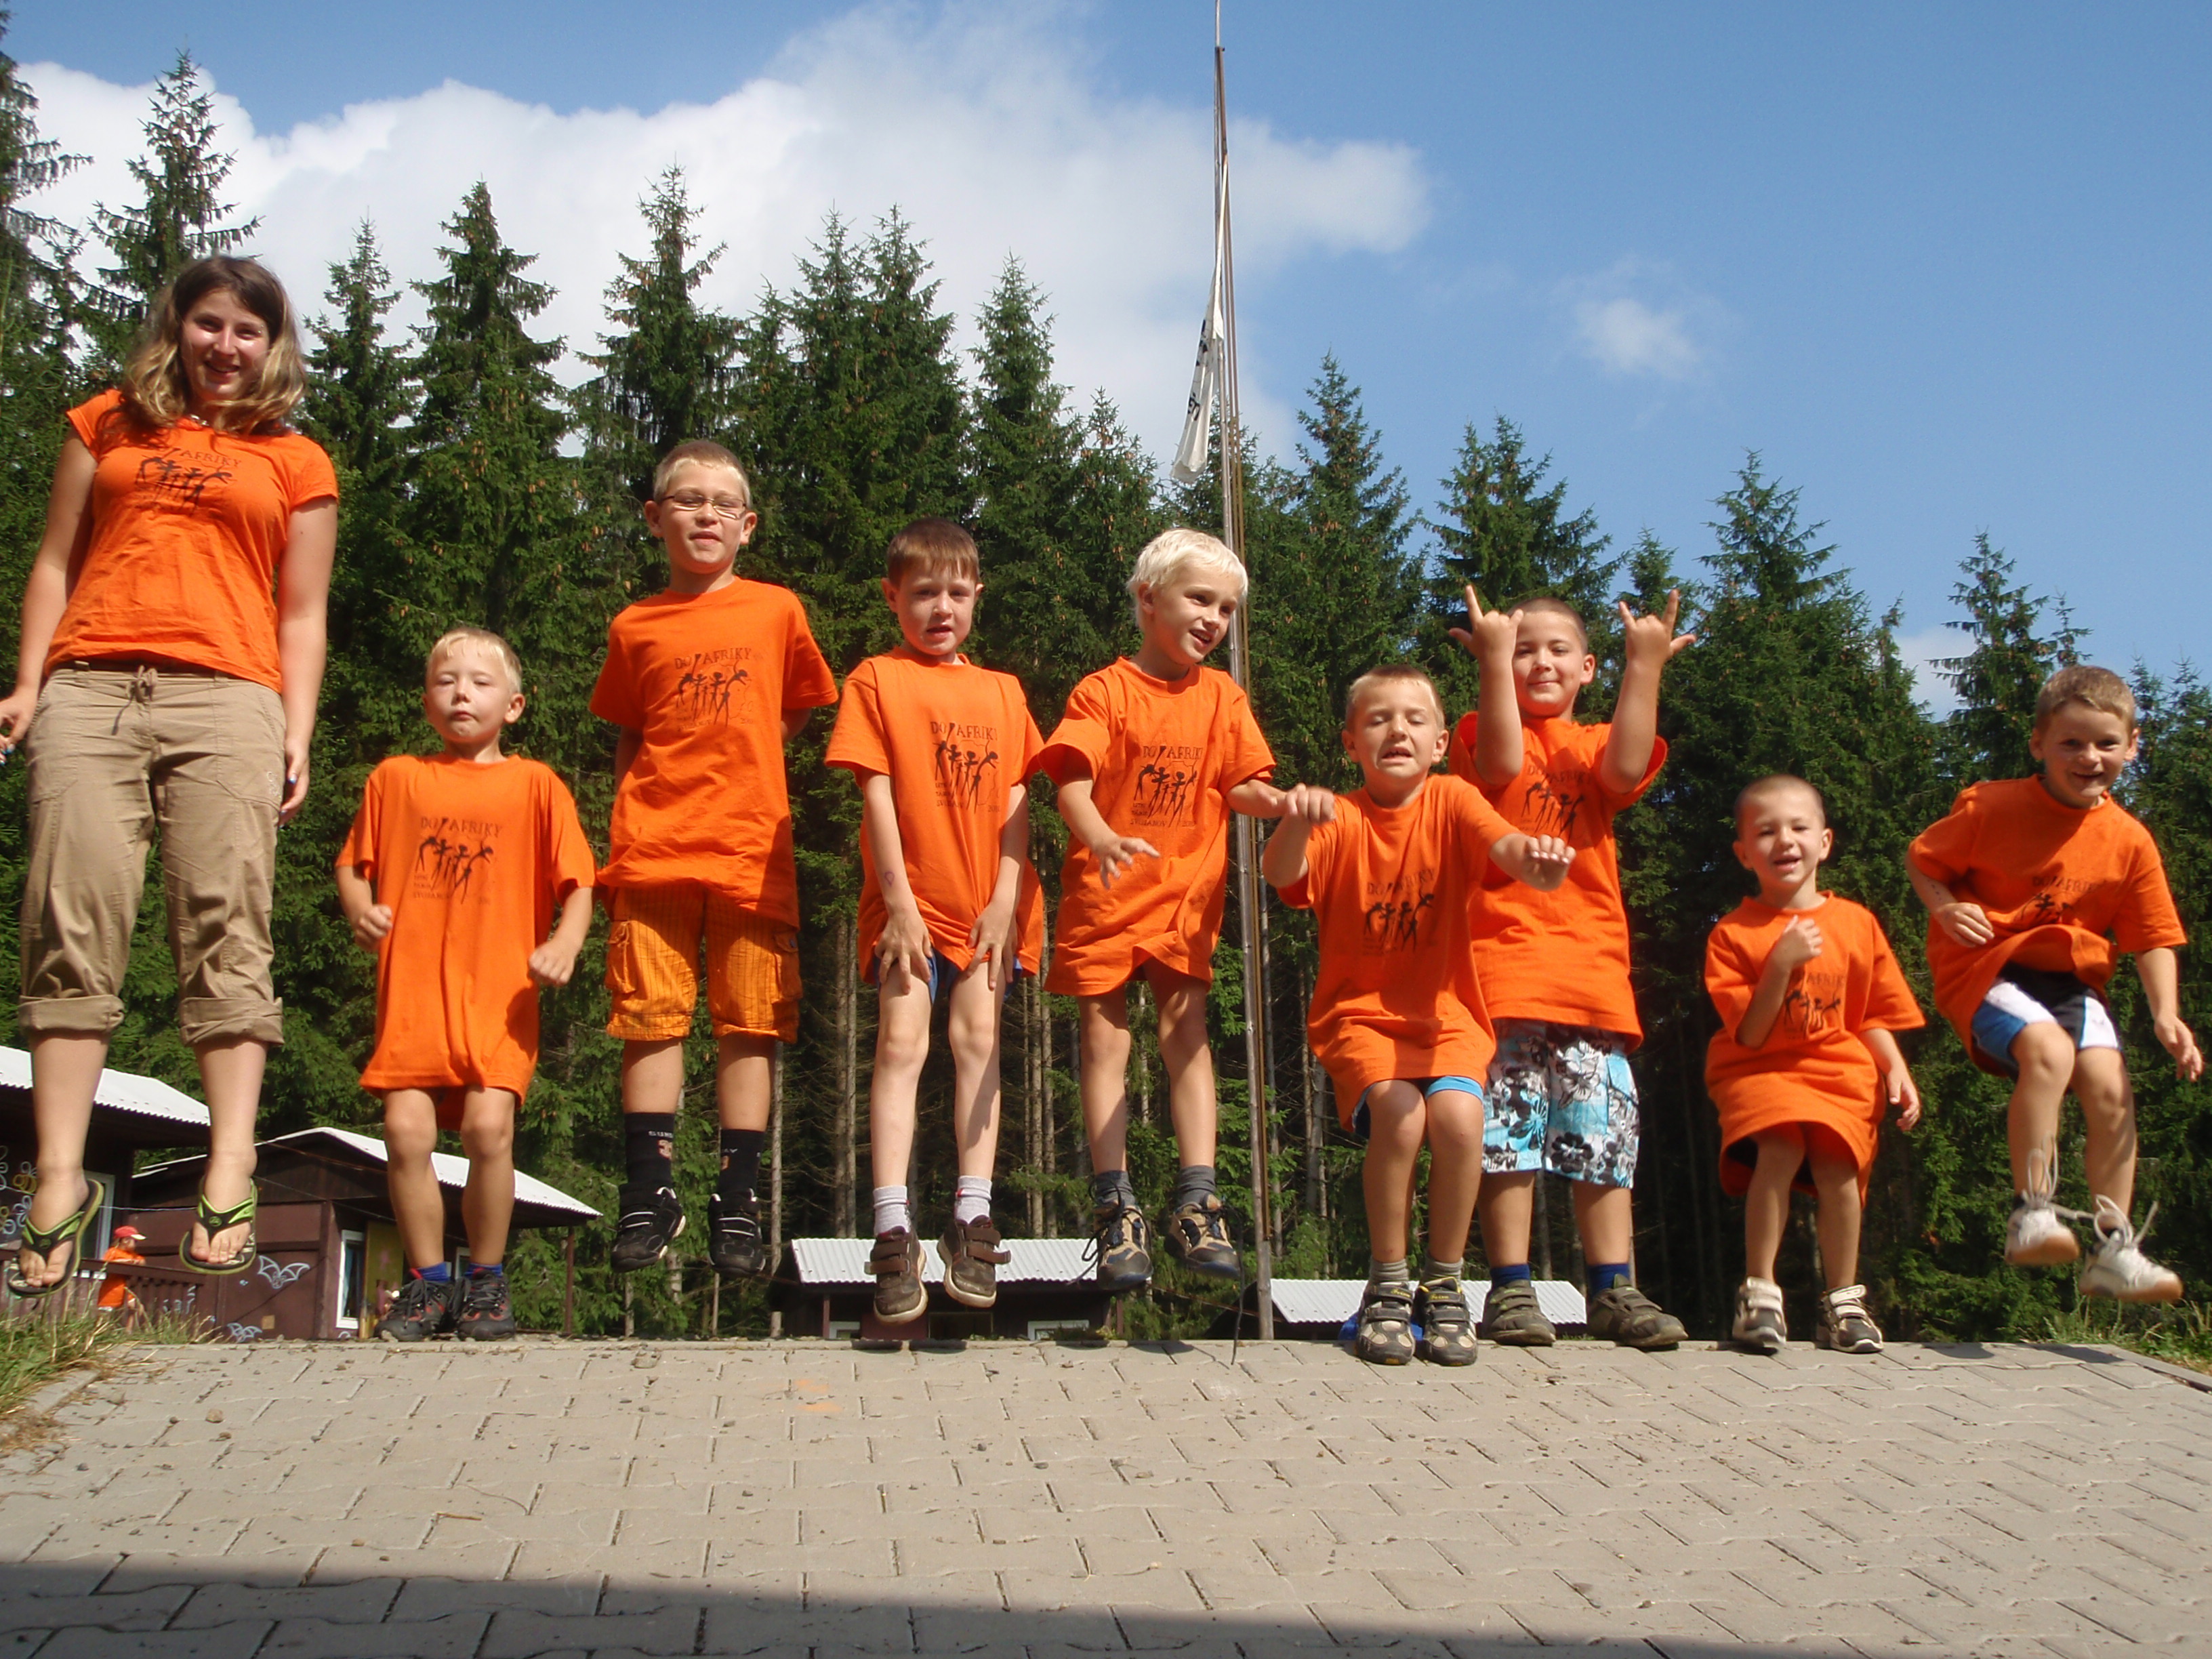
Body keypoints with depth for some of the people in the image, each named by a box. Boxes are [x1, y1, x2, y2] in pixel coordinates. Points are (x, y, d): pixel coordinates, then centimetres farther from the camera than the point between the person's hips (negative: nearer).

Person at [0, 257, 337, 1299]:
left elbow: (302, 615, 15)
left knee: (225, 931, -11)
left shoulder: (295, 463, 20)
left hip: (226, 698, -1)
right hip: (89, 692, 1)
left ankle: (229, 1174, -14)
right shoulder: (106, 426, 23)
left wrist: (298, 736, 3)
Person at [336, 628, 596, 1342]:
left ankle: (487, 1280, 2)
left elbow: (576, 881, 6)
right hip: (412, 987, 2)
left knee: (489, 1124, -16)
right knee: (405, 1128, -10)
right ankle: (429, 1282, 8)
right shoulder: (396, 779, 15)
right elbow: (354, 865, 21)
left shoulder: (535, 784, 10)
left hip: (499, 989, -2)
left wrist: (564, 943, -12)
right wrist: (359, 909, -1)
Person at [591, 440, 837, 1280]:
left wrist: (738, 767, 10)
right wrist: (626, 824, 7)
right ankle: (649, 1193, 4)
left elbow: (798, 710, 21)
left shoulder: (777, 611, 9)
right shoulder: (636, 627, 11)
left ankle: (738, 1204, 5)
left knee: (749, 1023, -1)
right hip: (654, 849, 0)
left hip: (751, 849, 0)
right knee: (653, 1016, -3)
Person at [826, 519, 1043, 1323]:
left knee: (978, 1040, 0)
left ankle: (971, 1222, 3)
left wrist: (1006, 899, -3)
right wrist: (900, 900, -10)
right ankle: (895, 1233, -13)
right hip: (909, 900, -3)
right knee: (902, 1045, -10)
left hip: (989, 904, 3)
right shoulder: (878, 680, 4)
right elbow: (877, 793, -3)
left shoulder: (1001, 691, 14)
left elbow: (1015, 802, 9)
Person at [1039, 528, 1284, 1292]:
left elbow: (1238, 786, 7)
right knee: (1104, 1035, -1)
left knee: (1187, 1028, -5)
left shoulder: (1223, 697, 11)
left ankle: (1195, 1203, -4)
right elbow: (1073, 780, -13)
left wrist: (1280, 801, -16)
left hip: (1187, 891, 2)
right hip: (1105, 886, -2)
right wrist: (1102, 838, -33)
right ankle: (1116, 1211, 4)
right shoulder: (1104, 691, -2)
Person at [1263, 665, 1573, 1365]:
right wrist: (1294, 825, -46)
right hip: (1359, 1013, -1)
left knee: (1458, 1114, -28)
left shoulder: (1450, 801, -1)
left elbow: (1504, 844, -22)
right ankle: (1388, 1286, -9)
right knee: (1398, 1112, -30)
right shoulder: (1339, 817, -3)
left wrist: (1535, 859, -47)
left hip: (1445, 1013, 1)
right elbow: (1279, 874, -23)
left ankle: (1444, 1285, -6)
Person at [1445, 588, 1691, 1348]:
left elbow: (1625, 771, -5)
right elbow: (1502, 764, -14)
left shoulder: (1594, 744, 19)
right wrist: (1494, 657, -14)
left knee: (1605, 1130, 2)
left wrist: (1644, 667, -7)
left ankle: (1613, 1290, 7)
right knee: (1508, 1129, -6)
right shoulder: (1484, 730, 11)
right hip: (1507, 960, -3)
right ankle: (1510, 1289, -1)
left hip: (1593, 966, 4)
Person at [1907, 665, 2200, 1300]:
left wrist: (2166, 1013, -10)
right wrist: (1945, 907, -19)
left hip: (2072, 977, 4)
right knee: (2048, 1049, -32)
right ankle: (2031, 1212, -26)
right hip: (1985, 967, -4)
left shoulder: (2129, 842, 1)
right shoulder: (1992, 807, -8)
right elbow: (1920, 859, 2)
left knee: (2111, 1088, -15)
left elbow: (2154, 939, 5)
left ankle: (2113, 1251, -2)